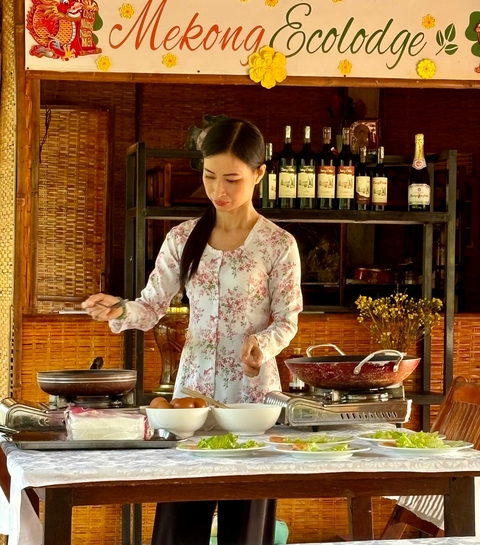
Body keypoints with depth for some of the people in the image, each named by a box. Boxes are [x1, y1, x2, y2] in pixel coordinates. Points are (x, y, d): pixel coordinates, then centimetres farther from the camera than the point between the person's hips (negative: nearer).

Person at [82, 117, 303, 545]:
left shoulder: (278, 244, -5)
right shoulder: (183, 239, 4)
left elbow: (287, 320, -3)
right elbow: (153, 306, 5)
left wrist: (262, 345, -23)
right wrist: (119, 312, -16)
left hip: (252, 391, -2)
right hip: (192, 387, 3)